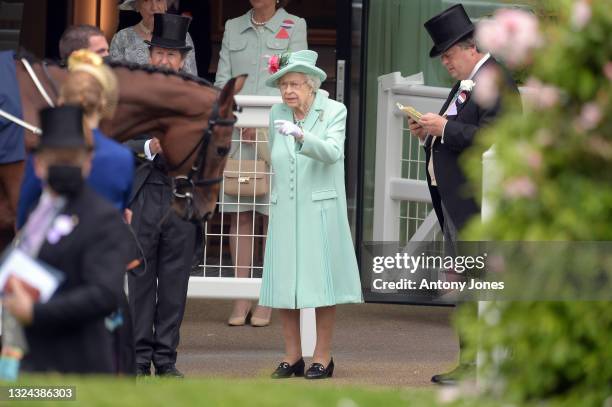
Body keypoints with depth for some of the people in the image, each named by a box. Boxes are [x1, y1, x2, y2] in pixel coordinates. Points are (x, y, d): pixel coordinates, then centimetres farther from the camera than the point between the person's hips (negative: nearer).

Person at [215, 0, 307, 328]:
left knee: (272, 214, -3)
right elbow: (222, 80, 9)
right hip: (236, 130, 3)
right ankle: (241, 299, 5)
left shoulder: (294, 27, 5)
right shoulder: (233, 28, 16)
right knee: (239, 215, 1)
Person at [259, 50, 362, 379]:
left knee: (321, 281, -2)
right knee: (283, 282, 2)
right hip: (284, 212, 4)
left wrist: (300, 135, -37)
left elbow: (332, 152, -22)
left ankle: (323, 356, 5)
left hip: (320, 210, -4)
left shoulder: (334, 112, -5)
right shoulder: (277, 114, 8)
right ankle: (292, 356, 10)